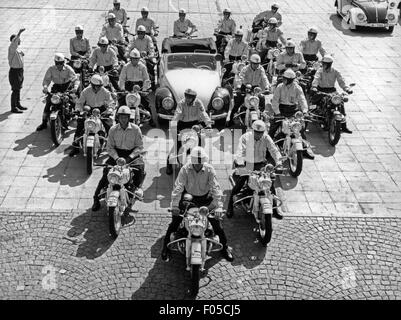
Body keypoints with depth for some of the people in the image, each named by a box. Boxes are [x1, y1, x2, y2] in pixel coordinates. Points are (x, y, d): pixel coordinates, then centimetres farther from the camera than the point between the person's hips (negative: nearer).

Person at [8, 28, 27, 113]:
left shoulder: (17, 48, 10)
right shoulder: (12, 48, -16)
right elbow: (14, 42, -38)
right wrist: (19, 33, -47)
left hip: (20, 70, 9)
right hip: (14, 71, -9)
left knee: (18, 88, 18)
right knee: (15, 90, -5)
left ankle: (18, 104, 31)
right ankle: (13, 108, 1)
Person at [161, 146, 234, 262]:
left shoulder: (209, 169, -17)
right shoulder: (185, 169, -19)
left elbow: (216, 187, -19)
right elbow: (178, 187, -22)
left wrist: (219, 206, -26)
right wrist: (174, 206, -29)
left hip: (205, 198, 0)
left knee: (216, 222, -1)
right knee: (175, 221, -6)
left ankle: (225, 247, 19)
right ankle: (166, 246, 13)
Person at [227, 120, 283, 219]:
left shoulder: (266, 138, -7)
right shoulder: (245, 137, -14)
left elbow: (274, 150, -13)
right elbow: (240, 150, -26)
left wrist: (278, 163, -28)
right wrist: (240, 164, -42)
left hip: (261, 164, 2)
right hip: (247, 164, -2)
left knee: (270, 185, -3)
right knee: (238, 186, -10)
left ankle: (274, 209, 12)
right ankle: (230, 207, 9)